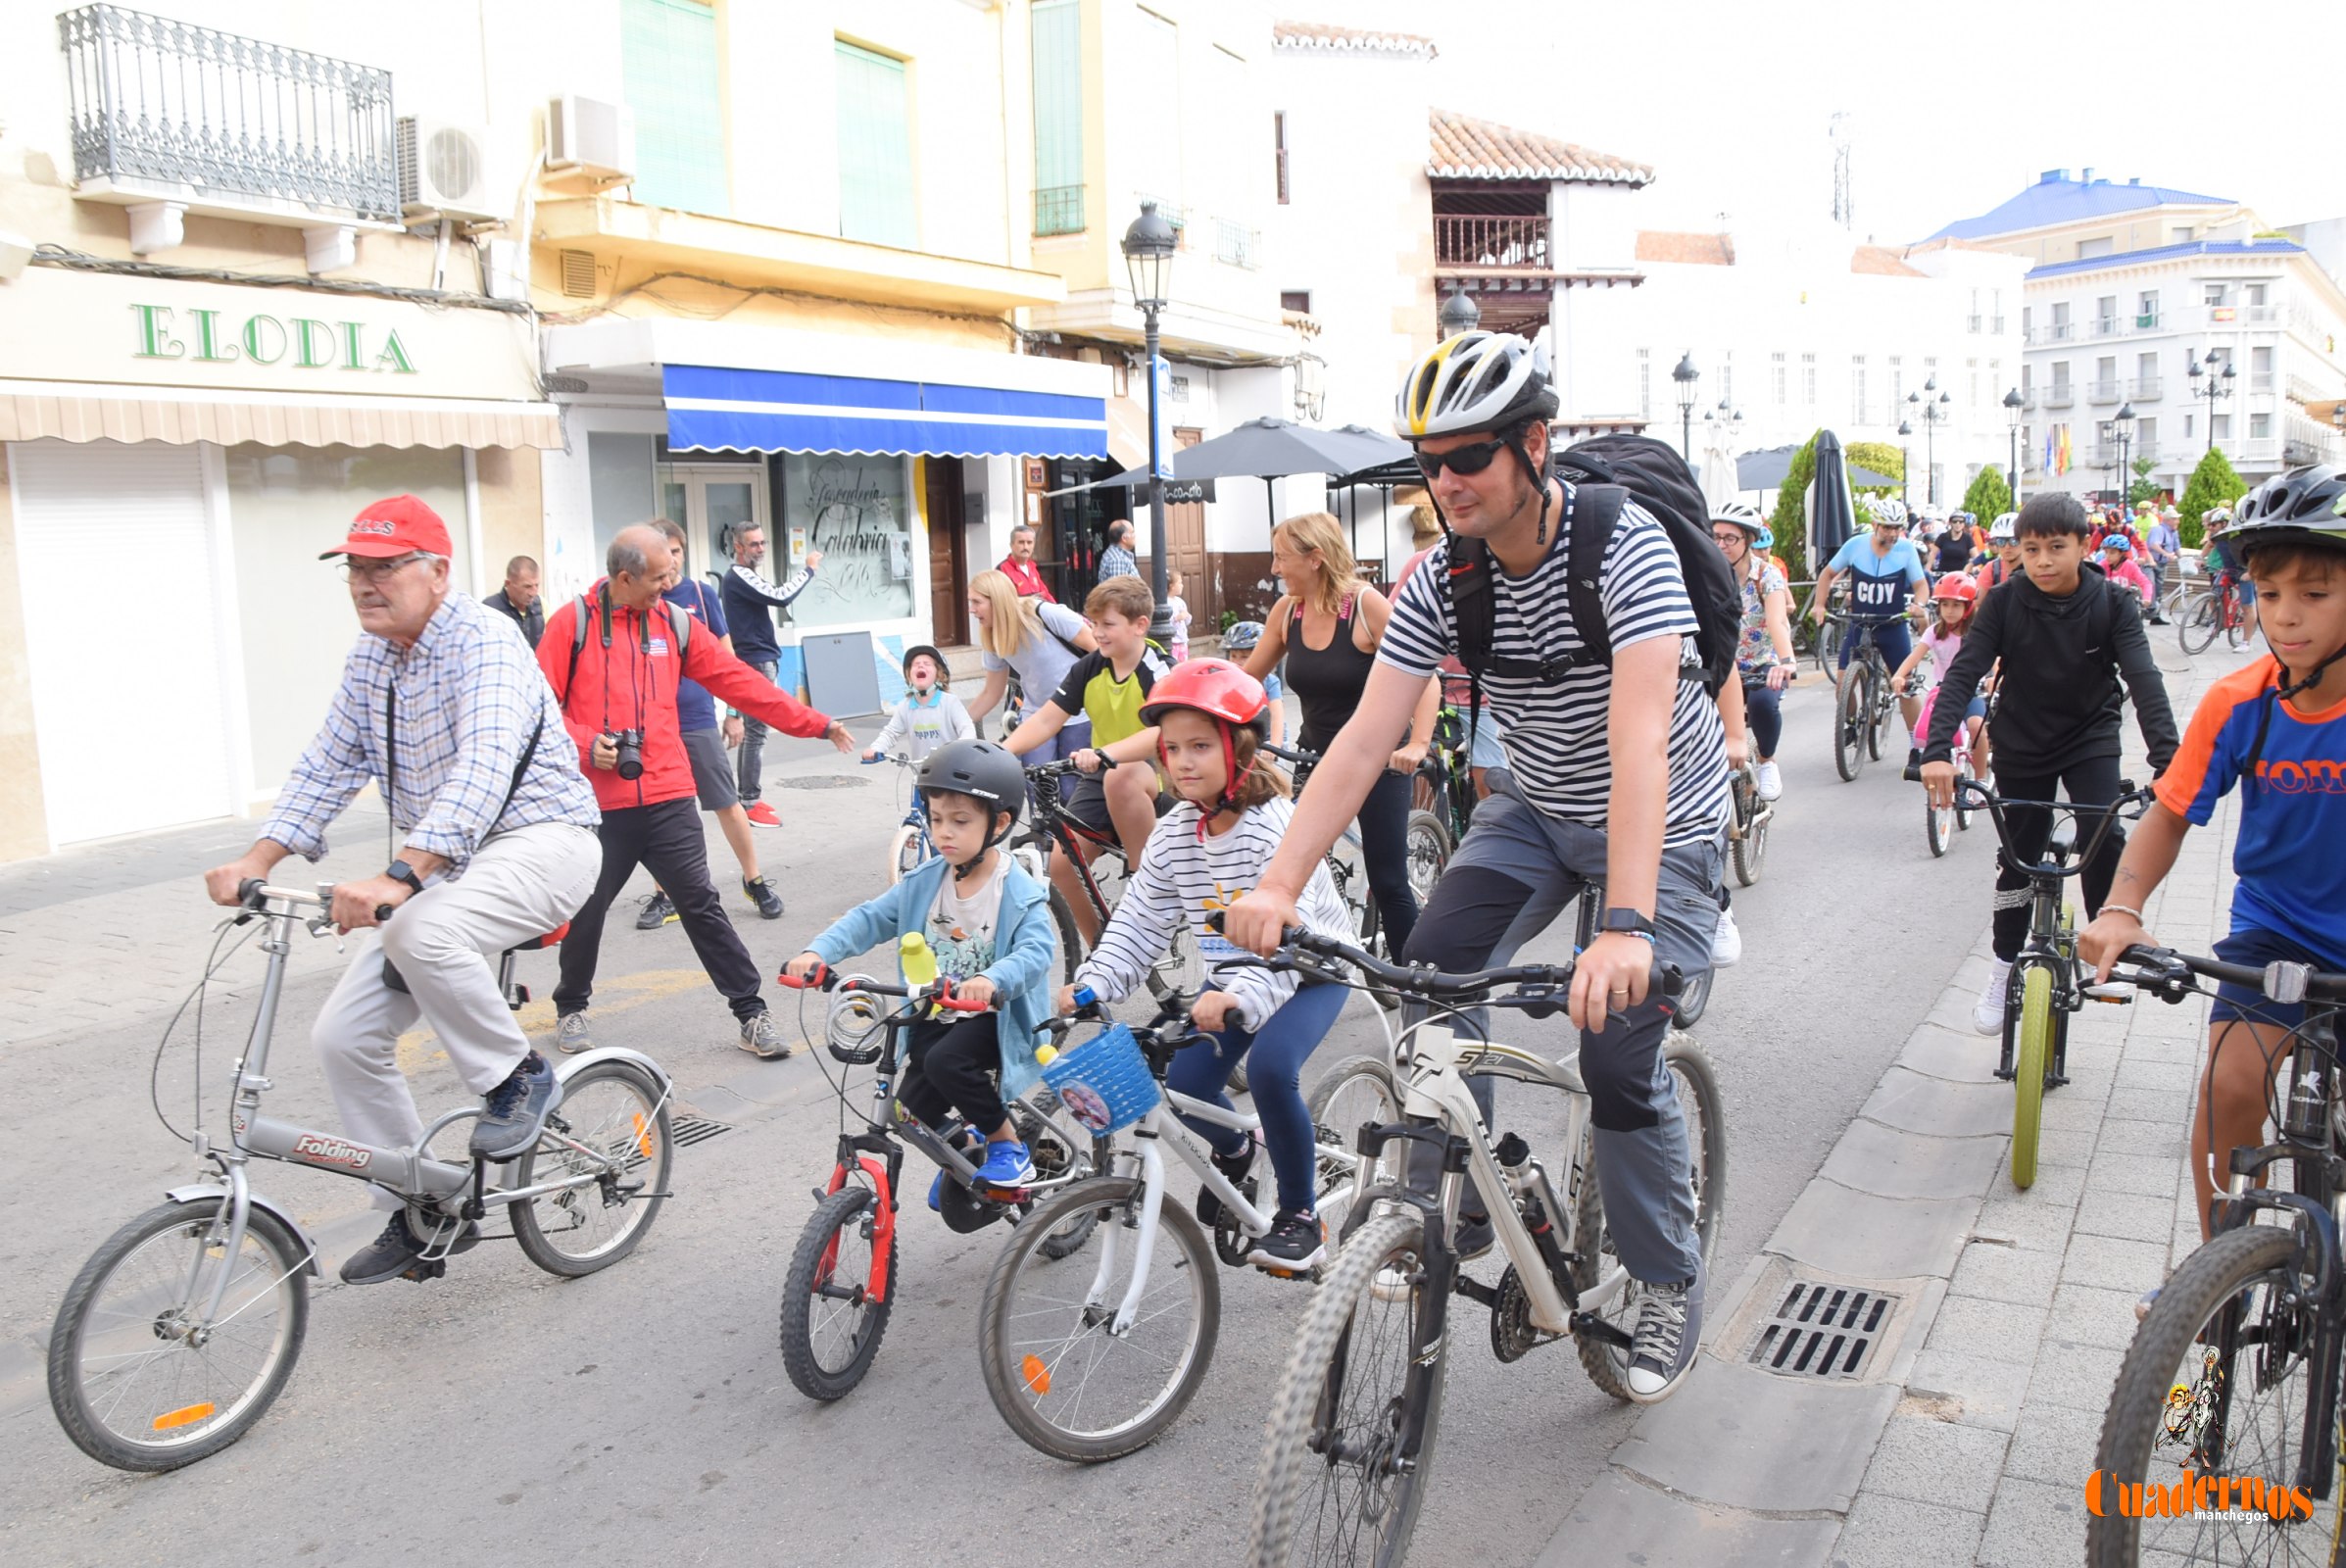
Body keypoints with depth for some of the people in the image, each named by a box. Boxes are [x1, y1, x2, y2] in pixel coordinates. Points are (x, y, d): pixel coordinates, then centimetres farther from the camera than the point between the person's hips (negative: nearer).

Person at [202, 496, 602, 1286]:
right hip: (442, 866, 8)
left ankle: (520, 1078, -11)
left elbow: (480, 773, -33)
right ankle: (424, 1215, 16)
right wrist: (258, 858, -5)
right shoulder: (371, 656, 8)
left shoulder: (484, 643, -19)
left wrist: (399, 877, -44)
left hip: (539, 840, -8)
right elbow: (330, 763, 10)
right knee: (344, 1037, 0)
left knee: (421, 932, -38)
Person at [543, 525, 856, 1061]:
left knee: (700, 904, 0)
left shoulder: (673, 622, 7)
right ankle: (571, 1008, 34)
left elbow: (740, 681, 8)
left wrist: (816, 723, 7)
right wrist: (584, 743, -17)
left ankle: (751, 1012, 6)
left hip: (667, 799, 2)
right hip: (599, 802, -1)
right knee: (586, 910, 11)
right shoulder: (573, 623, -2)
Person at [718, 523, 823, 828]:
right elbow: (780, 597, -23)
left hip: (759, 661, 11)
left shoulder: (744, 577, 19)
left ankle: (745, 798, 18)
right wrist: (808, 569, -14)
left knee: (751, 731, 13)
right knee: (755, 733, -10)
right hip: (755, 662, -11)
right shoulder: (738, 578, -14)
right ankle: (749, 803, -9)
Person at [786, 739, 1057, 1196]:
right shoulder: (924, 882, -2)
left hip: (994, 1017, -5)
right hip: (935, 1016, 6)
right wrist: (820, 951, -23)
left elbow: (1035, 952, -32)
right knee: (913, 1110, -5)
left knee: (945, 1062, -31)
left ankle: (1008, 1144, -6)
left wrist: (990, 980, -53)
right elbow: (870, 918, -4)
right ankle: (963, 1142, 31)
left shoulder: (1020, 895, -17)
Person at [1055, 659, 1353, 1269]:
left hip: (1310, 970, -6)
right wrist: (1093, 983, -21)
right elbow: (1138, 921, -5)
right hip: (1231, 979, 6)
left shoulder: (1277, 826, -26)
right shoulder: (1173, 835, -6)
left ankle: (1300, 1214, -7)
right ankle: (1233, 1151, 27)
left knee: (1270, 1067, -30)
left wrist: (1239, 998, -51)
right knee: (1184, 1087, -11)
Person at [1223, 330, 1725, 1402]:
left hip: (1664, 821, -4)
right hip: (1536, 806, 5)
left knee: (1618, 1054, -13)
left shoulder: (1625, 547, -29)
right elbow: (1365, 739, -19)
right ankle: (1464, 1195, 2)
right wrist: (1277, 883, -31)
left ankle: (1670, 1287, 12)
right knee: (1433, 966, -19)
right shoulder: (1441, 580, -13)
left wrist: (1626, 927, -51)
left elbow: (1638, 740, -41)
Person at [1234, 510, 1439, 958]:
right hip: (1317, 755, 5)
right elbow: (1246, 678, 7)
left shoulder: (1365, 604, -17)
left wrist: (1417, 744, -36)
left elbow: (1425, 679, -22)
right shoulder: (1288, 610, -1)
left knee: (1388, 882, -1)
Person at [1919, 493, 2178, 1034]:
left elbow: (2145, 681, -24)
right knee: (2017, 857, 7)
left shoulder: (2111, 603, -16)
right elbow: (1963, 674, -23)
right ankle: (2005, 964, 25)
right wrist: (1937, 750, -38)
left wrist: (2168, 761, -38)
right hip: (2022, 742, 1)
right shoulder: (2005, 603, -16)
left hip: (2091, 738, 0)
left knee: (2103, 838, -21)